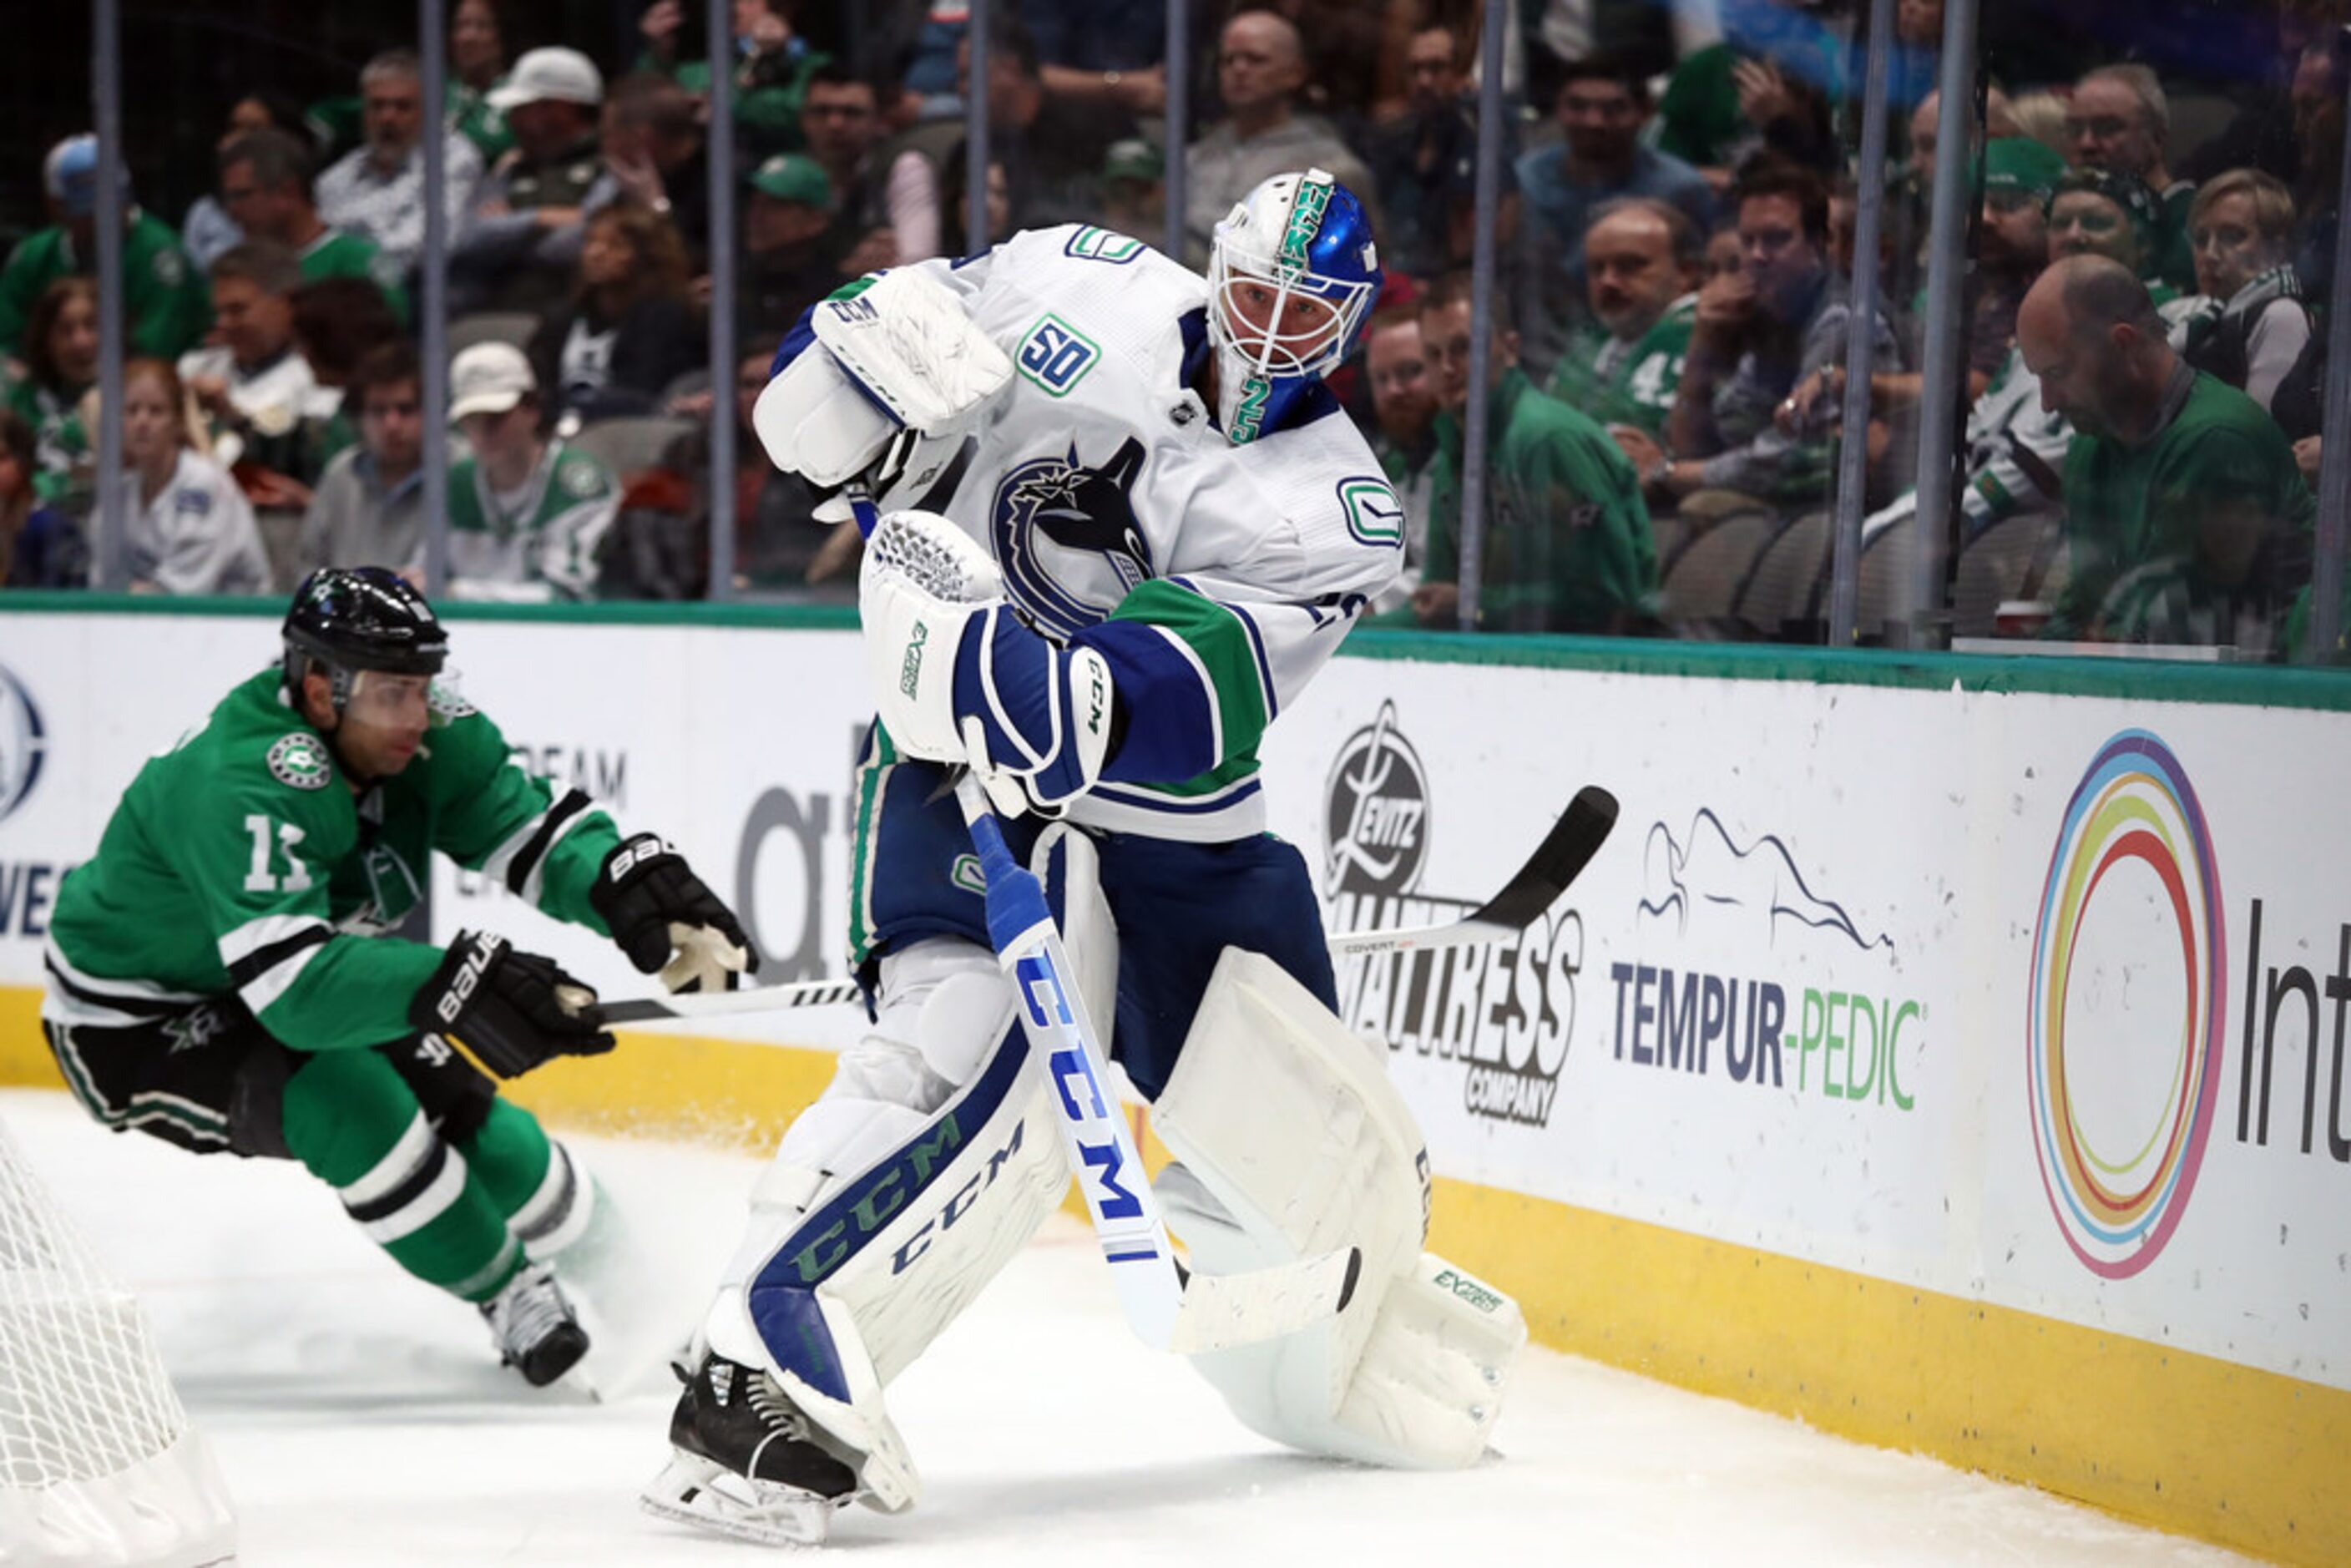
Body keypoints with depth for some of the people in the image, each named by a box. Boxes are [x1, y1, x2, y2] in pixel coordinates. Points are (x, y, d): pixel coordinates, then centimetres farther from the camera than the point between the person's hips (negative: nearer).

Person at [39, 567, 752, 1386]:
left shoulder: (428, 735, -14)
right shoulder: (239, 787, -37)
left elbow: (536, 831, -11)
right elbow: (293, 985, -47)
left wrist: (638, 887, -33)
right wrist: (456, 984, -60)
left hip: (310, 1002, 8)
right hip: (137, 1031, -8)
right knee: (342, 1097, -31)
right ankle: (511, 1296, -14)